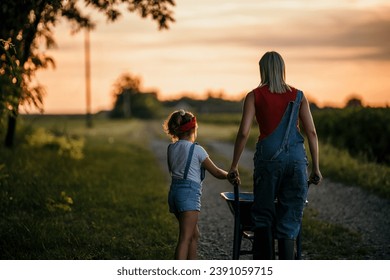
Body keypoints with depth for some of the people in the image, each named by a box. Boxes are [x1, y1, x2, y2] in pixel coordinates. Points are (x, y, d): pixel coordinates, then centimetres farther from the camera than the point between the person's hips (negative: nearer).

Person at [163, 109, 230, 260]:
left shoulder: (171, 148, 11)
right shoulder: (196, 149, -7)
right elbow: (216, 172, -2)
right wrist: (230, 175, 16)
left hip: (174, 191, 8)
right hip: (189, 192, -8)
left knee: (194, 234, 21)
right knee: (185, 238, -13)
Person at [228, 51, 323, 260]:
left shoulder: (255, 96, 4)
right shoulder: (298, 96, 9)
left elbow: (243, 133, -3)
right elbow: (311, 132, 4)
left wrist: (234, 165, 5)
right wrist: (315, 167, 9)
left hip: (268, 157, -2)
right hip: (296, 158, 2)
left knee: (263, 215, 10)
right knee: (289, 218, 8)